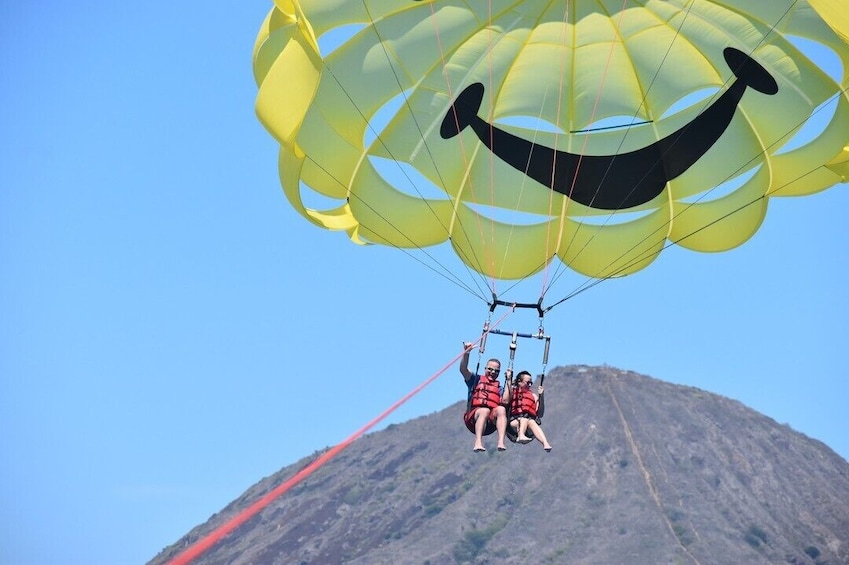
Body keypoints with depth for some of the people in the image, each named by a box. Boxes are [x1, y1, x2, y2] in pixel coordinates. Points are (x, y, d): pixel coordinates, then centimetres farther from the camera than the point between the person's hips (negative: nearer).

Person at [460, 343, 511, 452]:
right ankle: (478, 443, -50)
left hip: (491, 422, 2)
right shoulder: (476, 380, 22)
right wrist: (466, 353, -10)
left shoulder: (499, 388, 26)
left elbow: (505, 401, 4)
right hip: (473, 418, -2)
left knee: (501, 409, -30)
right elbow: (463, 369, 4)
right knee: (484, 410, -35)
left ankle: (501, 442, -46)